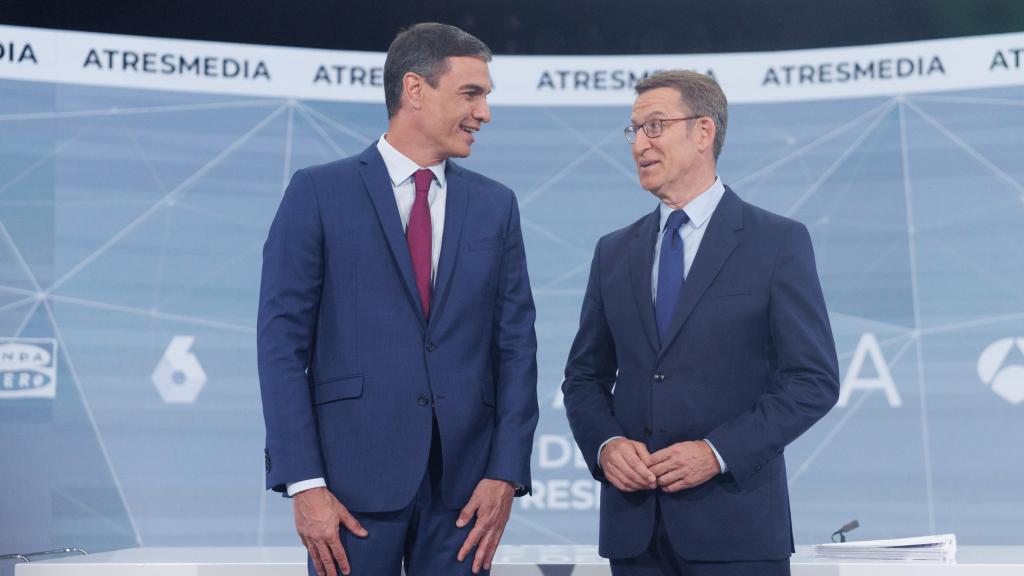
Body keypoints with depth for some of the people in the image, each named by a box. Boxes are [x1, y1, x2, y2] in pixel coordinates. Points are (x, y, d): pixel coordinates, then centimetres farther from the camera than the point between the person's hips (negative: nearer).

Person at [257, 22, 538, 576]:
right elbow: (282, 341, -4)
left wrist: (506, 473, -2)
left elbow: (516, 344, 8)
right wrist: (303, 483, -10)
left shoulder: (495, 205, 10)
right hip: (356, 474, -3)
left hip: (464, 482, 3)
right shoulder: (318, 192, 0)